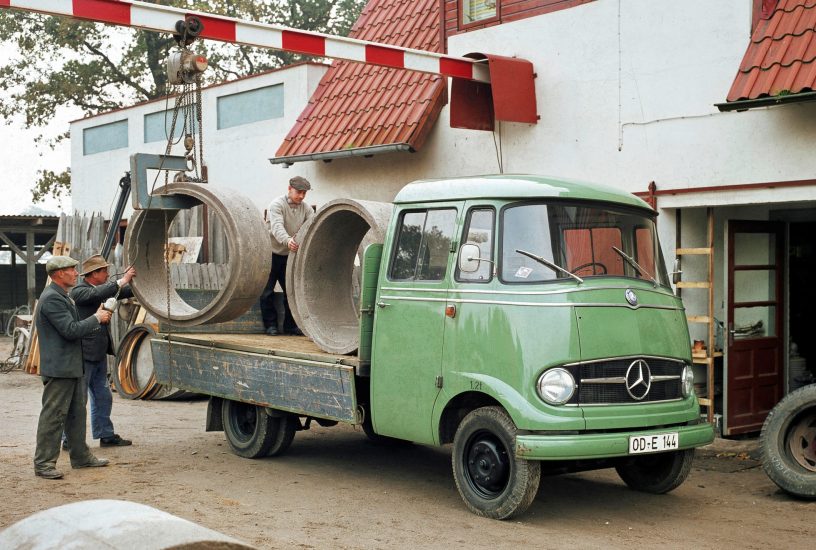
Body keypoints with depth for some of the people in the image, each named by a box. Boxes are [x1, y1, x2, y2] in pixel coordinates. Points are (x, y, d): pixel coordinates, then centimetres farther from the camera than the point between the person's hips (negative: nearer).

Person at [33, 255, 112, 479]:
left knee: (76, 412, 16)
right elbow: (71, 330, -22)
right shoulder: (51, 298, -17)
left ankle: (81, 456, 25)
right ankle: (43, 463, 0)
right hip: (58, 368, -11)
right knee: (53, 415, -5)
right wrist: (96, 319, -10)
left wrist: (98, 319, 12)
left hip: (72, 367, 11)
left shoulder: (62, 297, 17)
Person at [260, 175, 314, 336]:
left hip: (290, 255, 5)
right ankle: (270, 325, 8)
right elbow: (277, 227, -32)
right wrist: (287, 240, -52)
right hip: (271, 254, -5)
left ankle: (290, 325, 15)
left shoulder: (306, 208, 2)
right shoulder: (277, 205, -16)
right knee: (267, 291, -2)